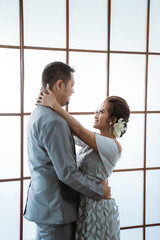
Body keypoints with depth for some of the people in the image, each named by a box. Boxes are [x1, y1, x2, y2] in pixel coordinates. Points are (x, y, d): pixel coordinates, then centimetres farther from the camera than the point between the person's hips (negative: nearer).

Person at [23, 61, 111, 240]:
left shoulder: (37, 114, 9)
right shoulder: (53, 122, -23)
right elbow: (67, 173, -24)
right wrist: (100, 190, -10)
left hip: (42, 203, 10)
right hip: (55, 210, -10)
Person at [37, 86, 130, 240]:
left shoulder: (114, 146, -19)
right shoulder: (93, 139, 6)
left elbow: (78, 130, -28)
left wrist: (54, 105, -27)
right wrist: (47, 101, -12)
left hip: (96, 205, -7)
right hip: (81, 201, 7)